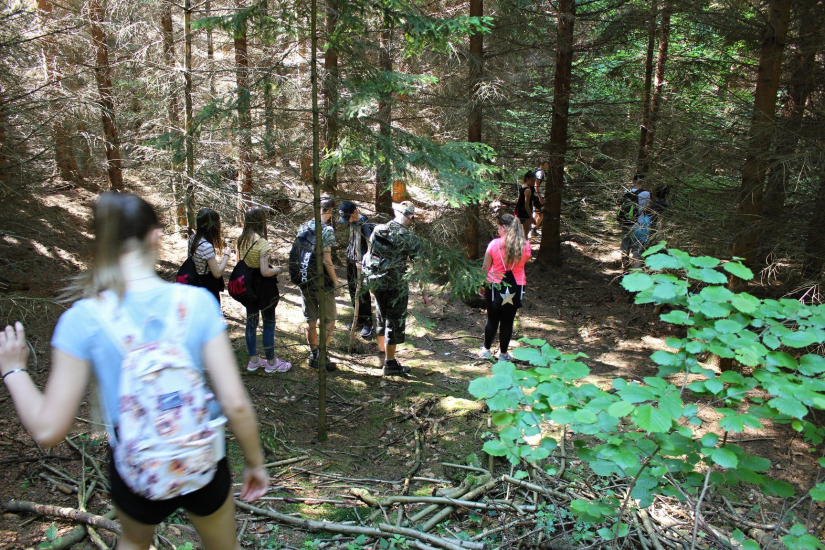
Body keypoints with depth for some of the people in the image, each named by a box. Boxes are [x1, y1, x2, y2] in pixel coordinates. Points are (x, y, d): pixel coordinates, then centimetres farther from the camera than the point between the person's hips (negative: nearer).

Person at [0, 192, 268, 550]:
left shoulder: (82, 319, -18)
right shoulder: (197, 302, -18)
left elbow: (48, 429, -13)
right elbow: (235, 404, -18)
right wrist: (256, 462, -1)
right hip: (202, 467, 0)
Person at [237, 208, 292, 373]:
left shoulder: (241, 240, 1)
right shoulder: (262, 243, -20)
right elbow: (265, 271, -23)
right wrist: (278, 270, -5)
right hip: (263, 287, -7)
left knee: (251, 322, 15)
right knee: (269, 324, 5)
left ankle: (253, 360, 26)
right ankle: (271, 362, 14)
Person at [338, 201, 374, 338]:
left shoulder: (364, 225, -21)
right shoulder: (353, 222, 5)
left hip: (360, 264, -8)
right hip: (351, 260, 8)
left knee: (362, 294, -3)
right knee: (353, 291, 15)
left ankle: (367, 323, 7)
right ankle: (359, 319, 28)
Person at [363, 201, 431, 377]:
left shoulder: (377, 229, 2)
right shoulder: (409, 238, -12)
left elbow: (369, 254, 11)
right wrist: (424, 294, -6)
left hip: (375, 282, 6)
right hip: (396, 285, -5)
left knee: (382, 316, 24)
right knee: (395, 322, 5)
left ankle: (382, 348, 42)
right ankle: (390, 364, 10)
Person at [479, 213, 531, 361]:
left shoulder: (494, 244, -13)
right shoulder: (525, 245, -8)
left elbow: (485, 268, -7)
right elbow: (523, 264, 7)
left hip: (494, 286, -1)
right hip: (516, 287, 1)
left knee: (492, 319, 15)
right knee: (508, 321, 11)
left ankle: (486, 350, 28)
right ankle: (503, 353, 22)